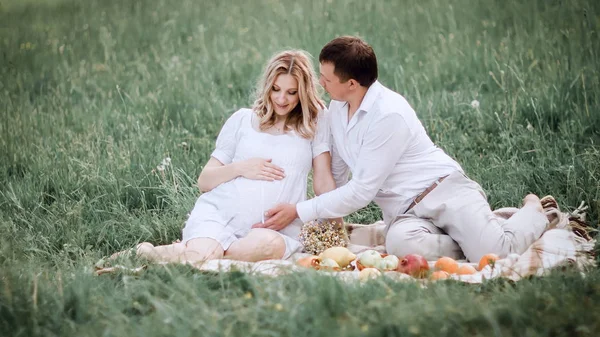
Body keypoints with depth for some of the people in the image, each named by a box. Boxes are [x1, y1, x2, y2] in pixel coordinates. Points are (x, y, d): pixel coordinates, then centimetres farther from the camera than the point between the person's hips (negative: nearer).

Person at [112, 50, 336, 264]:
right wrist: (240, 168, -3)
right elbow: (204, 181, 14)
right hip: (217, 211, 1)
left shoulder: (314, 122, 11)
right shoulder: (242, 120, 15)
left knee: (271, 244, -40)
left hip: (271, 229, 0)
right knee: (202, 254, -35)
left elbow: (324, 183, 7)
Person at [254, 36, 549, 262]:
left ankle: (533, 212, 7)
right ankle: (464, 243, -4)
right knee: (400, 242, -34)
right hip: (405, 213, 6)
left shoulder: (389, 115, -18)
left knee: (497, 254, -28)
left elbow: (361, 191, -17)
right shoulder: (337, 109, 9)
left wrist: (298, 212, -13)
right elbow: (336, 173, 21)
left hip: (445, 192, -6)